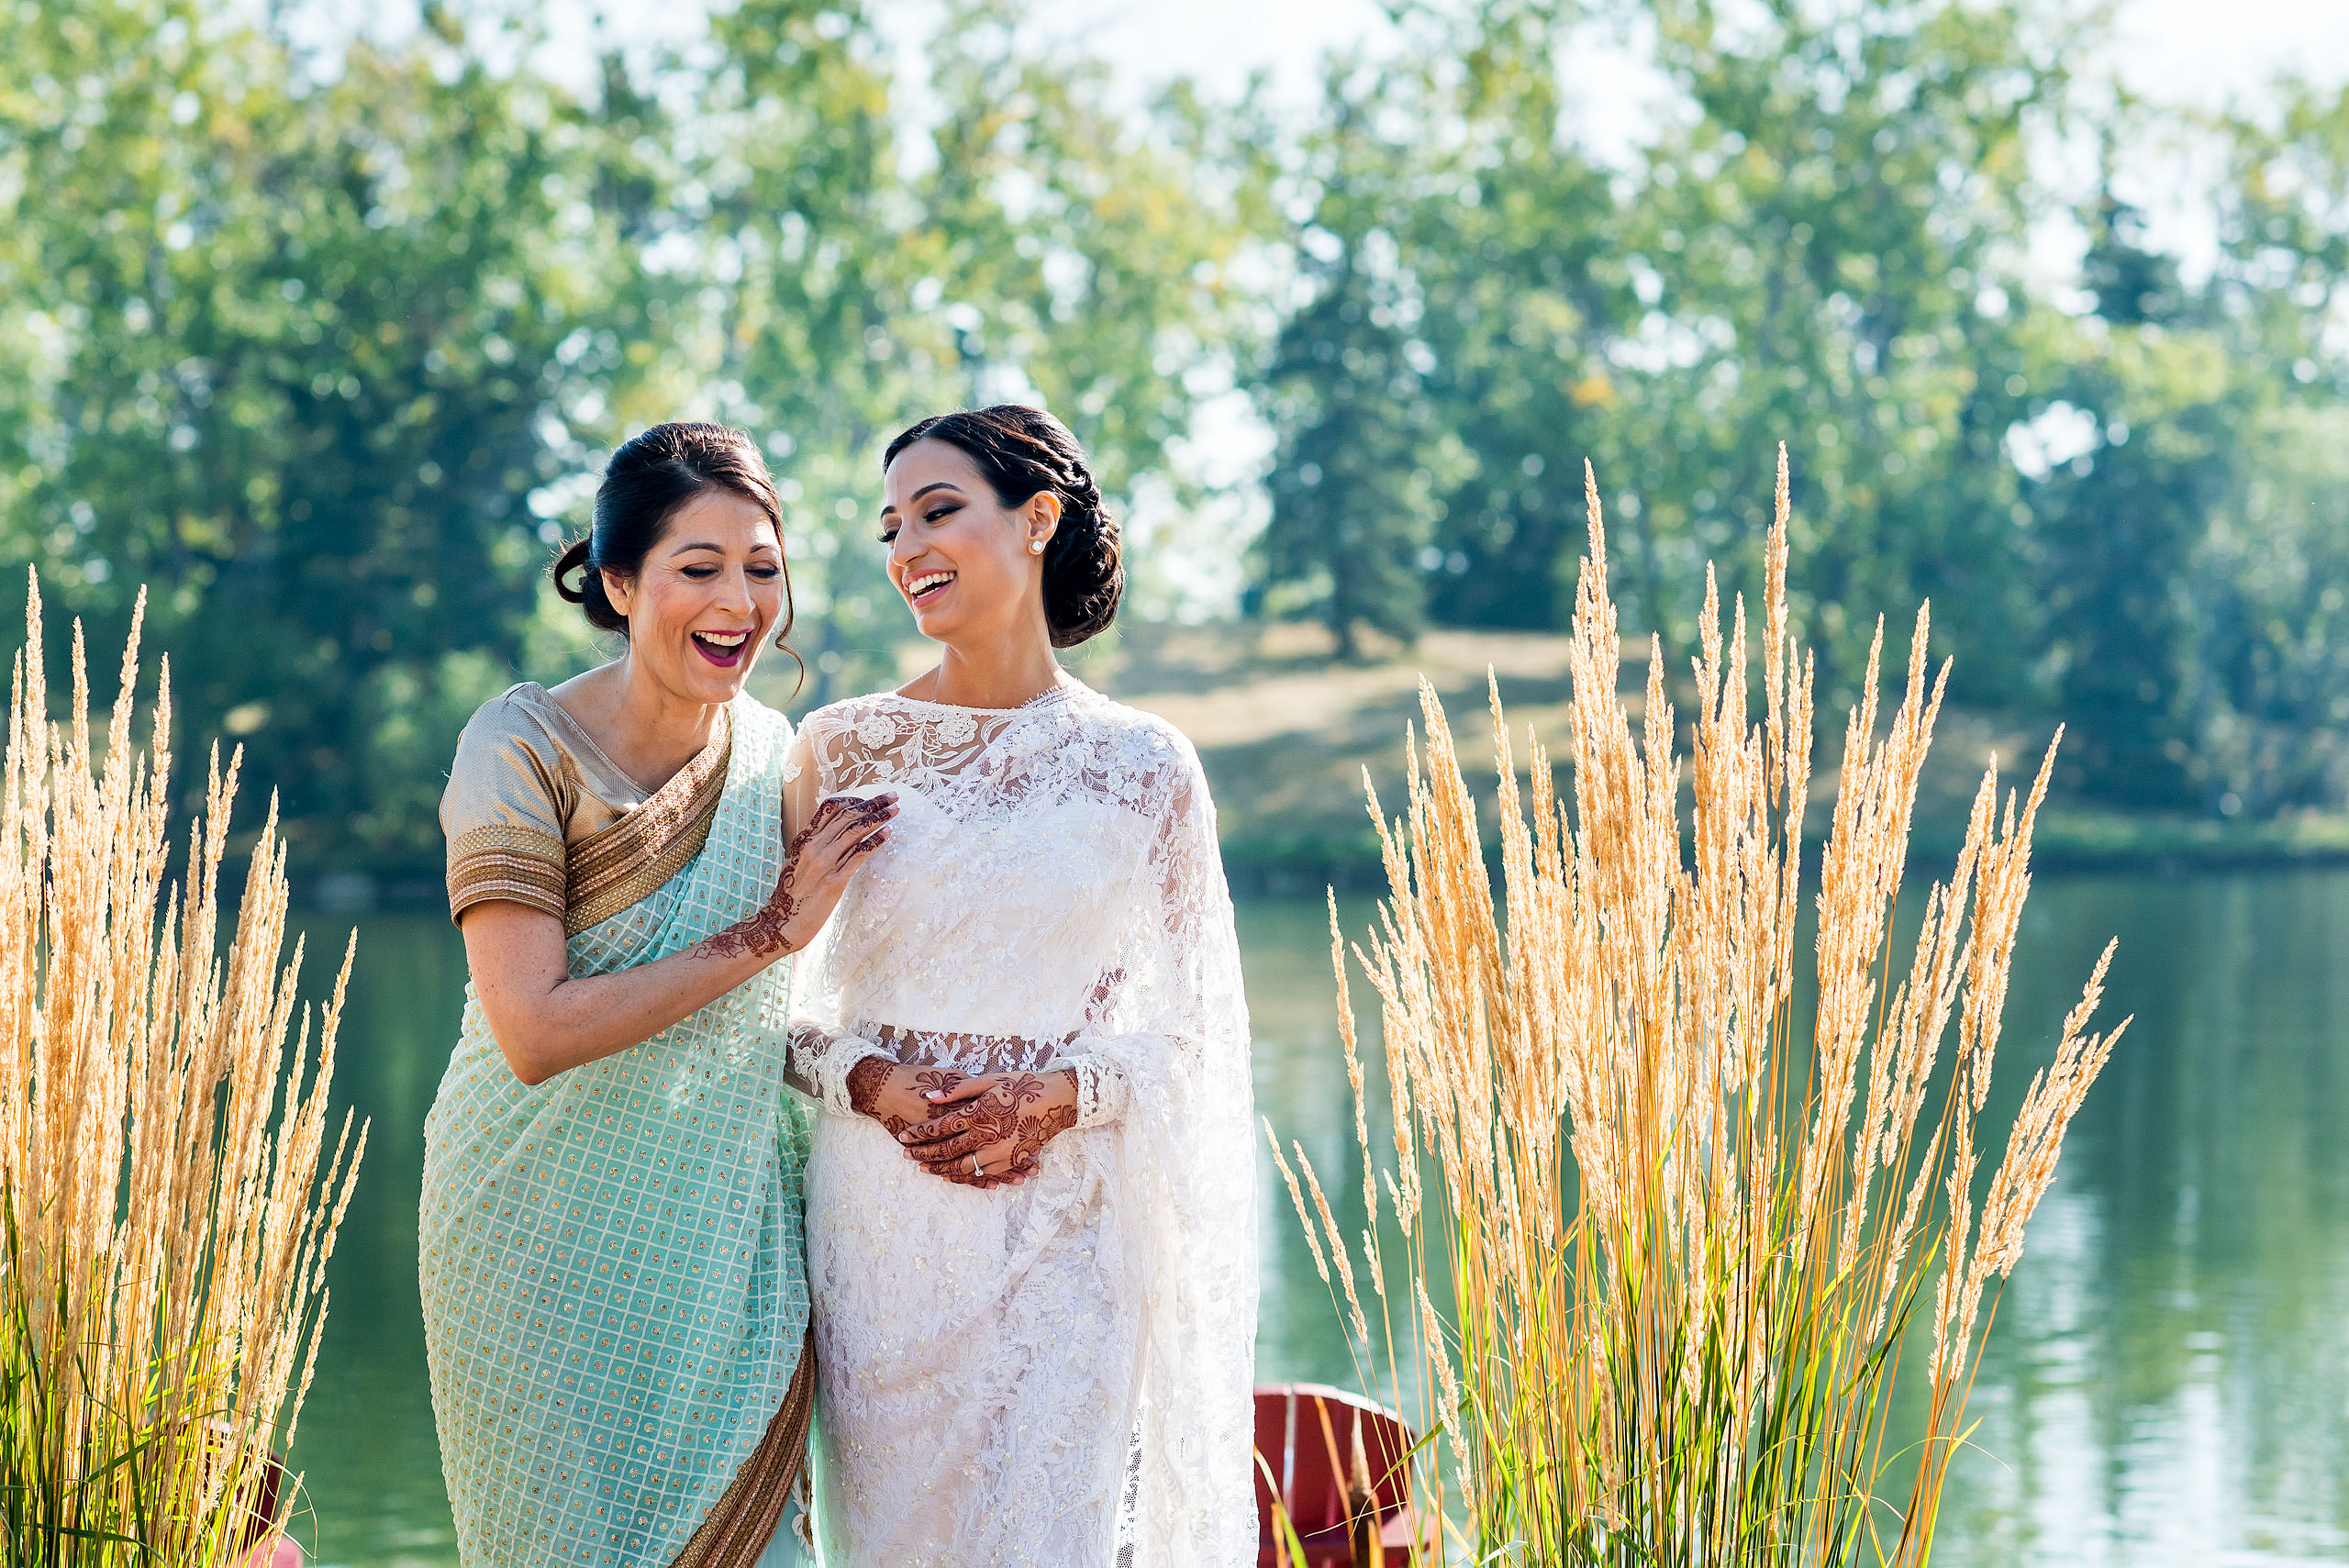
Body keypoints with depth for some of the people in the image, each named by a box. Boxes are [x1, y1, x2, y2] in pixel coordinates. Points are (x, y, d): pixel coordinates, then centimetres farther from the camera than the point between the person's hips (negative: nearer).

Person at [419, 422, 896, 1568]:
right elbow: (534, 1031, -23)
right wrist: (766, 932, -20)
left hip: (730, 1236, 5)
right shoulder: (524, 748, -14)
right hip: (554, 1245, -4)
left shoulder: (775, 755, 3)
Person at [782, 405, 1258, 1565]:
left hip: (1070, 1224, -1)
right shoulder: (842, 750, 4)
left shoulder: (1143, 767, 2)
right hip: (880, 1225, 1)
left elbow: (1190, 1030, 6)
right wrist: (870, 1082, -11)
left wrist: (1059, 1093, -12)